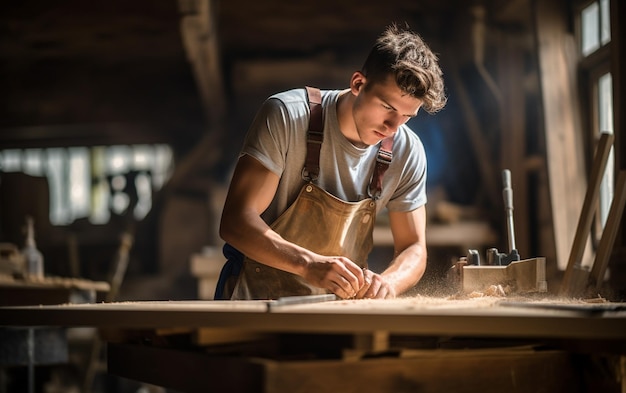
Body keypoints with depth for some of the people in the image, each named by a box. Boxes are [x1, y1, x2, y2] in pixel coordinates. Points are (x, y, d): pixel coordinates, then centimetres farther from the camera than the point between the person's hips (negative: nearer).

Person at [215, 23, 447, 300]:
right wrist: (309, 264, -34)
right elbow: (235, 222, -19)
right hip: (258, 297, -3)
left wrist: (387, 282, -20)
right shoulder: (287, 115, -15)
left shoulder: (407, 152, -4)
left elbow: (413, 249, 3)